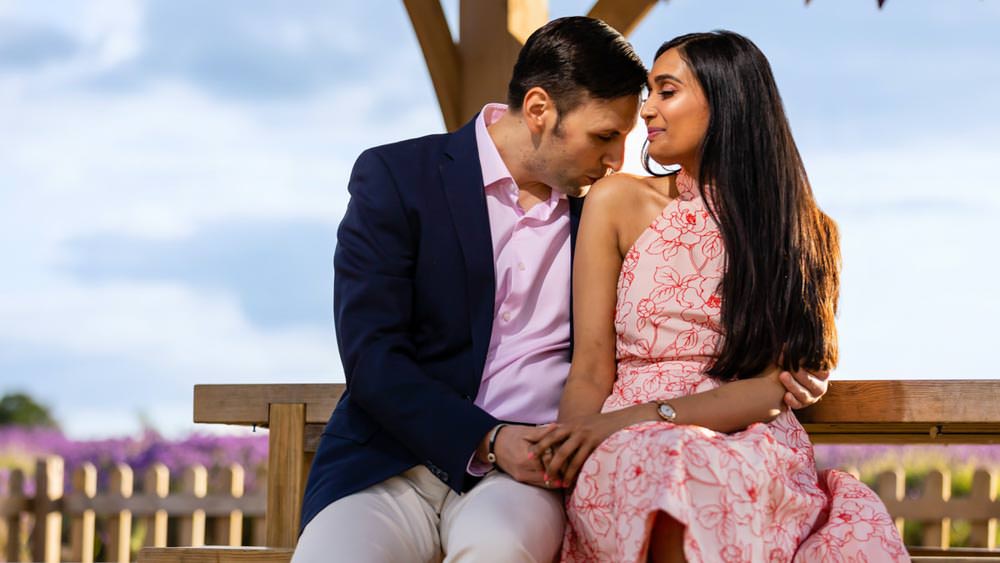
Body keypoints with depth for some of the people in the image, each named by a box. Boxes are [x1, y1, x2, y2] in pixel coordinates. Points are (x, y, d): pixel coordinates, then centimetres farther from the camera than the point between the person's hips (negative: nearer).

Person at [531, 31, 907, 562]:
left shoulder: (801, 230, 11)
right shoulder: (619, 202, 12)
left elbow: (774, 387, 0)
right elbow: (591, 369, 7)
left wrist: (644, 417, -15)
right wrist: (570, 445, -16)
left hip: (748, 444, 0)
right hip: (633, 455, 0)